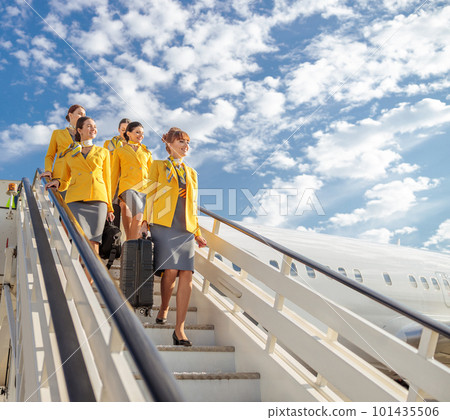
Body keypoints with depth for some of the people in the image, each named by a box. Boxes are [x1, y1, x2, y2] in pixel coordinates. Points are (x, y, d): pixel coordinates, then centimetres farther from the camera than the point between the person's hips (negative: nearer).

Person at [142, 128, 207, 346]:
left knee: (186, 275, -10)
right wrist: (145, 221, -3)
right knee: (171, 270, -15)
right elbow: (151, 195, 7)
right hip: (164, 224, -3)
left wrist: (197, 232, 18)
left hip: (185, 228, 3)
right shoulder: (158, 166, 12)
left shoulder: (191, 173, 22)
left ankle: (179, 329, -7)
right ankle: (163, 308, 15)